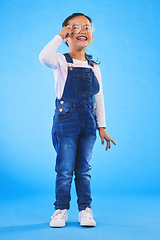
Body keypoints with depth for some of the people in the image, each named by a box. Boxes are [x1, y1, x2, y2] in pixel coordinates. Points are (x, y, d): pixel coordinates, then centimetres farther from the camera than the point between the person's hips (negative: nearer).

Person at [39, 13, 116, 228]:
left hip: (88, 123, 3)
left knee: (84, 169, 10)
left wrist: (102, 127, 8)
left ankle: (85, 209, 20)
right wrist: (60, 36, -14)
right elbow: (44, 58, -26)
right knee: (65, 169, 1)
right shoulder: (61, 61, -1)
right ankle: (61, 209, 16)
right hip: (65, 121, -3)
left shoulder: (94, 67, 11)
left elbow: (99, 99, 12)